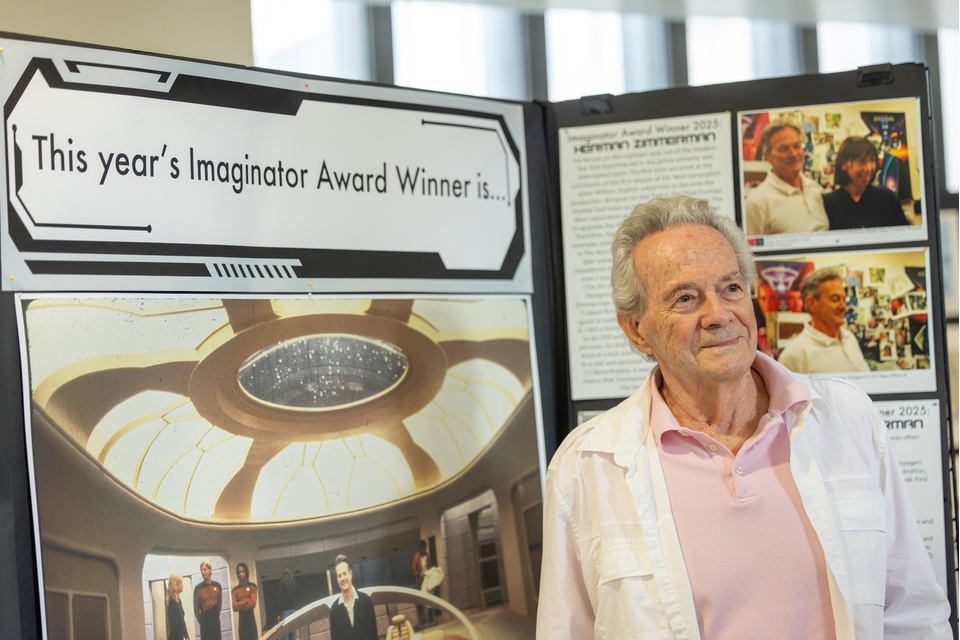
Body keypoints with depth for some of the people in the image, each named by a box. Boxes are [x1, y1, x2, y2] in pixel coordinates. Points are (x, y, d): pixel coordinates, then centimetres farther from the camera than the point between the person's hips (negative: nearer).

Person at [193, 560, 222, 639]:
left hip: (216, 620, 3)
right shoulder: (198, 588, -6)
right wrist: (201, 621, 5)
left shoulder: (217, 586, 3)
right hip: (205, 621, -3)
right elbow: (196, 608, 1)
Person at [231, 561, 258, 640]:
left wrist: (240, 605, -5)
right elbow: (234, 607, -7)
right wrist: (246, 601, -11)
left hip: (251, 618, -2)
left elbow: (252, 603, -11)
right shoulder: (235, 590, 5)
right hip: (241, 619, 2)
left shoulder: (252, 586, 1)